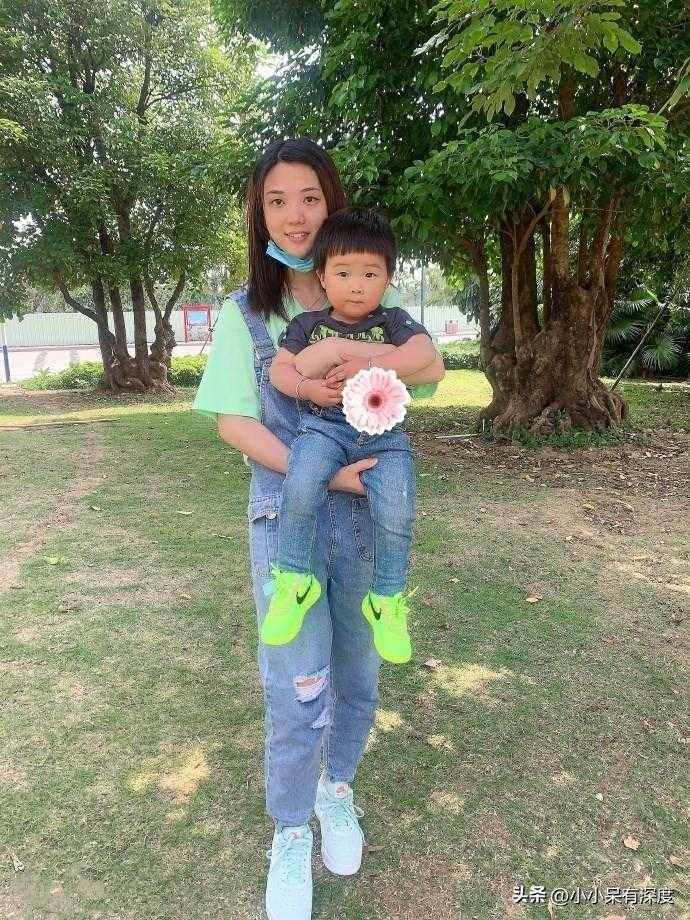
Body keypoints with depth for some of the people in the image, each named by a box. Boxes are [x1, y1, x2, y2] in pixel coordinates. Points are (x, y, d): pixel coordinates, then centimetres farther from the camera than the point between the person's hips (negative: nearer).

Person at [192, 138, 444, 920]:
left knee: (356, 670, 14)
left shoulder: (370, 299, 4)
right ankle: (290, 835, 24)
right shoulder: (244, 312, 1)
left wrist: (357, 356, -26)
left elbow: (431, 368, -8)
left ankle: (338, 789, 41)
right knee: (297, 686, -3)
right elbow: (233, 422, -5)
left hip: (367, 510, 2)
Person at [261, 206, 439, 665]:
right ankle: (295, 581, -9)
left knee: (396, 515, -19)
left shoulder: (394, 321, 7)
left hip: (384, 433, 0)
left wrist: (368, 364, -20)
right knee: (300, 490, -30)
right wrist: (306, 387, -15)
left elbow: (424, 353, -10)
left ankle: (387, 600, 6)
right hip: (325, 426, 0)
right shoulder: (308, 324, 11)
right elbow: (280, 368, 6)